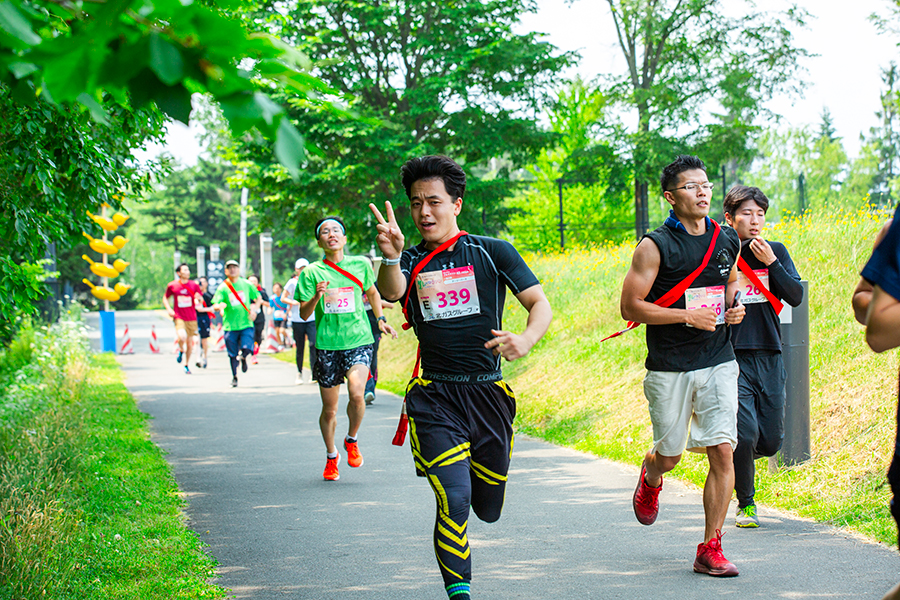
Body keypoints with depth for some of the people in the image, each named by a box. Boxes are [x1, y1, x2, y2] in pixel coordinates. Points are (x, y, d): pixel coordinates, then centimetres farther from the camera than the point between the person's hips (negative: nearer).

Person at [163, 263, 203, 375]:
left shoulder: (194, 285, 3)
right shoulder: (172, 285, 0)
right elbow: (165, 298, 15)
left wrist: (199, 298, -14)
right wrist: (169, 309, -2)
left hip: (192, 318, 2)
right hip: (179, 317, -2)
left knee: (190, 343, 8)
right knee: (182, 337, -27)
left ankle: (186, 365, 27)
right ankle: (181, 350, 6)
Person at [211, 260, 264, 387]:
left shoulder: (246, 284, 5)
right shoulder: (223, 288, 0)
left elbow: (259, 297, 16)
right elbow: (215, 305, -8)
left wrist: (255, 310, -1)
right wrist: (220, 306, -32)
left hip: (246, 324, 0)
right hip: (230, 326, 0)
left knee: (247, 349, -17)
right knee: (232, 354, 3)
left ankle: (243, 358, 20)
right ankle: (234, 377, 23)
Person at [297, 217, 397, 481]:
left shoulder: (361, 264, 5)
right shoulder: (312, 272, 0)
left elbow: (372, 292, 25)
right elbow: (304, 314, -3)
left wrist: (381, 319, 20)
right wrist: (316, 296, -20)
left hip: (359, 341, 0)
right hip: (327, 345, 0)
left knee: (356, 392, -25)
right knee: (329, 409, 6)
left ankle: (352, 440, 4)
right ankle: (331, 456, 32)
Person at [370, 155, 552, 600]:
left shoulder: (492, 252, 3)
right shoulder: (410, 263, 4)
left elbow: (540, 304, -1)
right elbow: (391, 293, -19)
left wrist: (527, 339, -22)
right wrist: (391, 258, -41)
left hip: (488, 394, 1)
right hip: (435, 397, -1)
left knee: (488, 508, 15)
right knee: (454, 500, -18)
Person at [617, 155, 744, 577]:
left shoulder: (727, 240, 7)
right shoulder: (655, 246, -9)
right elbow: (630, 307, -10)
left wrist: (733, 308, 5)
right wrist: (687, 315, -18)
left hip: (718, 363, 3)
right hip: (670, 368, -3)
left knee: (722, 452, -8)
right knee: (670, 454, 8)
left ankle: (710, 550, 1)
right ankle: (651, 477, 47)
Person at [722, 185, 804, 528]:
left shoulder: (776, 252, 8)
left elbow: (796, 297, -2)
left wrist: (771, 263, -11)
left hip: (769, 357, 3)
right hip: (732, 358, -3)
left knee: (771, 442, 3)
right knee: (746, 435, -14)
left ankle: (733, 457, 36)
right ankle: (745, 504, 7)